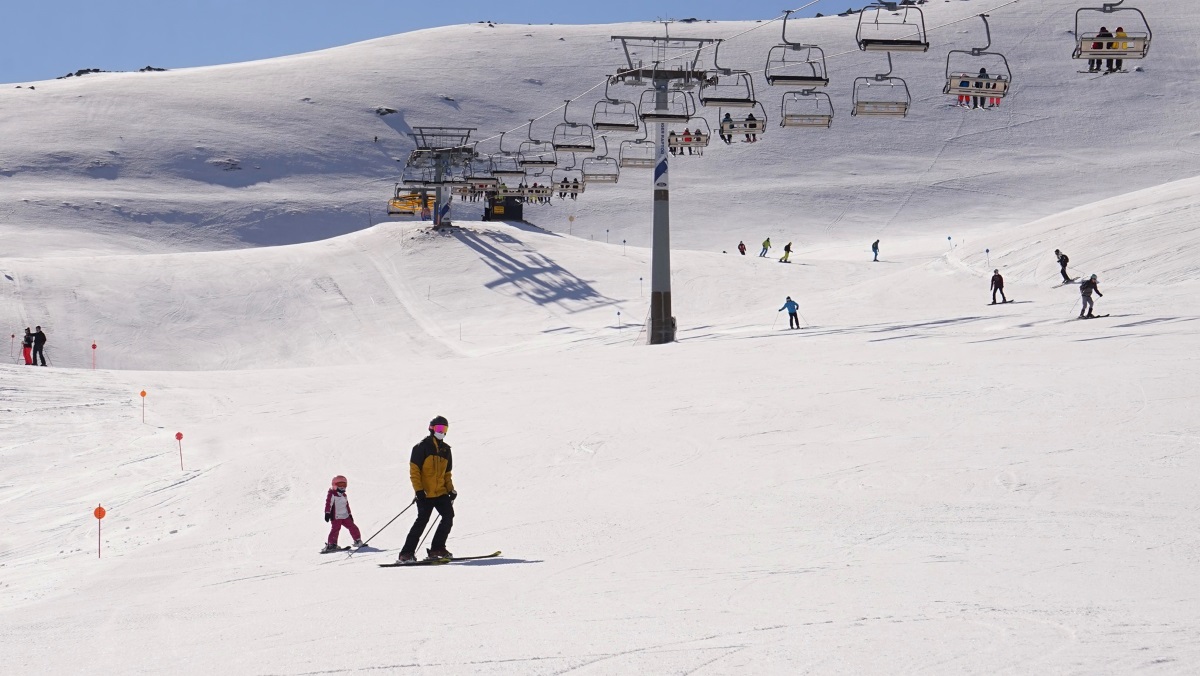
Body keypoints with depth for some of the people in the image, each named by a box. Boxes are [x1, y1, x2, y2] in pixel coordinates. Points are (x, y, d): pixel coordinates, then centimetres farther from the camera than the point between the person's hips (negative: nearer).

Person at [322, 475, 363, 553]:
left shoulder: (344, 495, 18)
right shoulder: (332, 494, -7)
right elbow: (328, 504, -14)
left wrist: (350, 514, 27)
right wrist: (327, 513, -22)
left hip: (345, 516, 7)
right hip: (336, 517, -7)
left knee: (353, 527, 6)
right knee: (335, 529, -16)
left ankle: (358, 541, 18)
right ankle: (330, 545, -11)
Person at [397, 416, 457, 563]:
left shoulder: (445, 449, 16)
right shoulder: (422, 447, -3)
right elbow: (414, 470, -7)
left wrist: (451, 489, 10)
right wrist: (418, 490, -15)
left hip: (441, 492, 6)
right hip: (425, 494, -6)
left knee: (448, 516, -9)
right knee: (422, 520, -11)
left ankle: (437, 549, 1)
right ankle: (407, 553, -6)